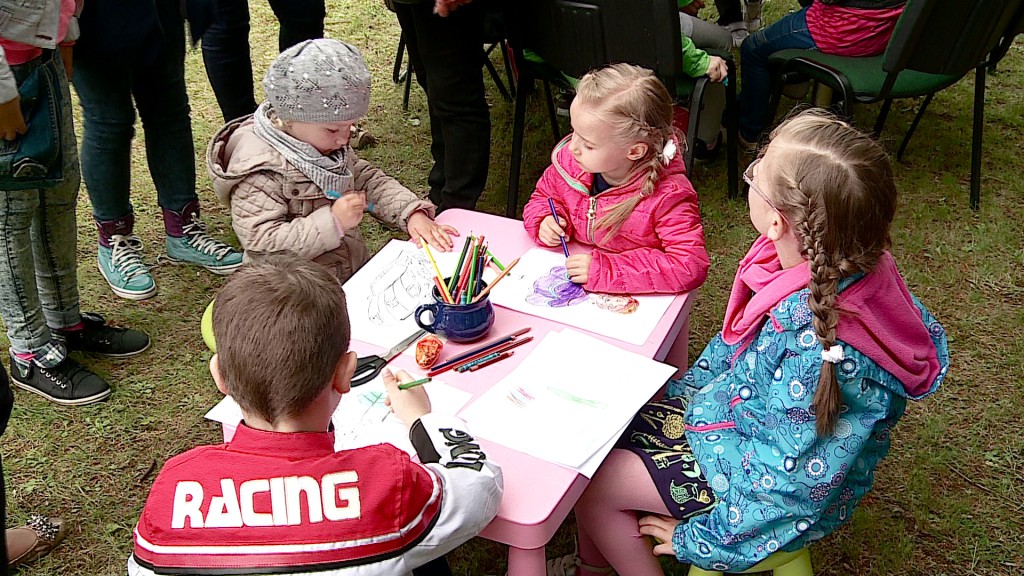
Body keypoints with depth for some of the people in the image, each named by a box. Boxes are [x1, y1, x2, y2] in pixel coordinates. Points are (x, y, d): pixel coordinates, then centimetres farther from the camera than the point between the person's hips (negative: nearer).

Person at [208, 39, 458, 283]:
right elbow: (262, 243, -23)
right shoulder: (259, 170, -19)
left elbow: (369, 180, 13)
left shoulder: (325, 142, 8)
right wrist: (332, 221, -29)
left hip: (356, 272, 9)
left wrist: (412, 213, -4)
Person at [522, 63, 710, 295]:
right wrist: (545, 220, -9)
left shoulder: (667, 196, -22)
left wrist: (606, 268, -30)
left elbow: (691, 266, -27)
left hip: (635, 305, -4)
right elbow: (544, 196, 16)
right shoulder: (568, 159, -6)